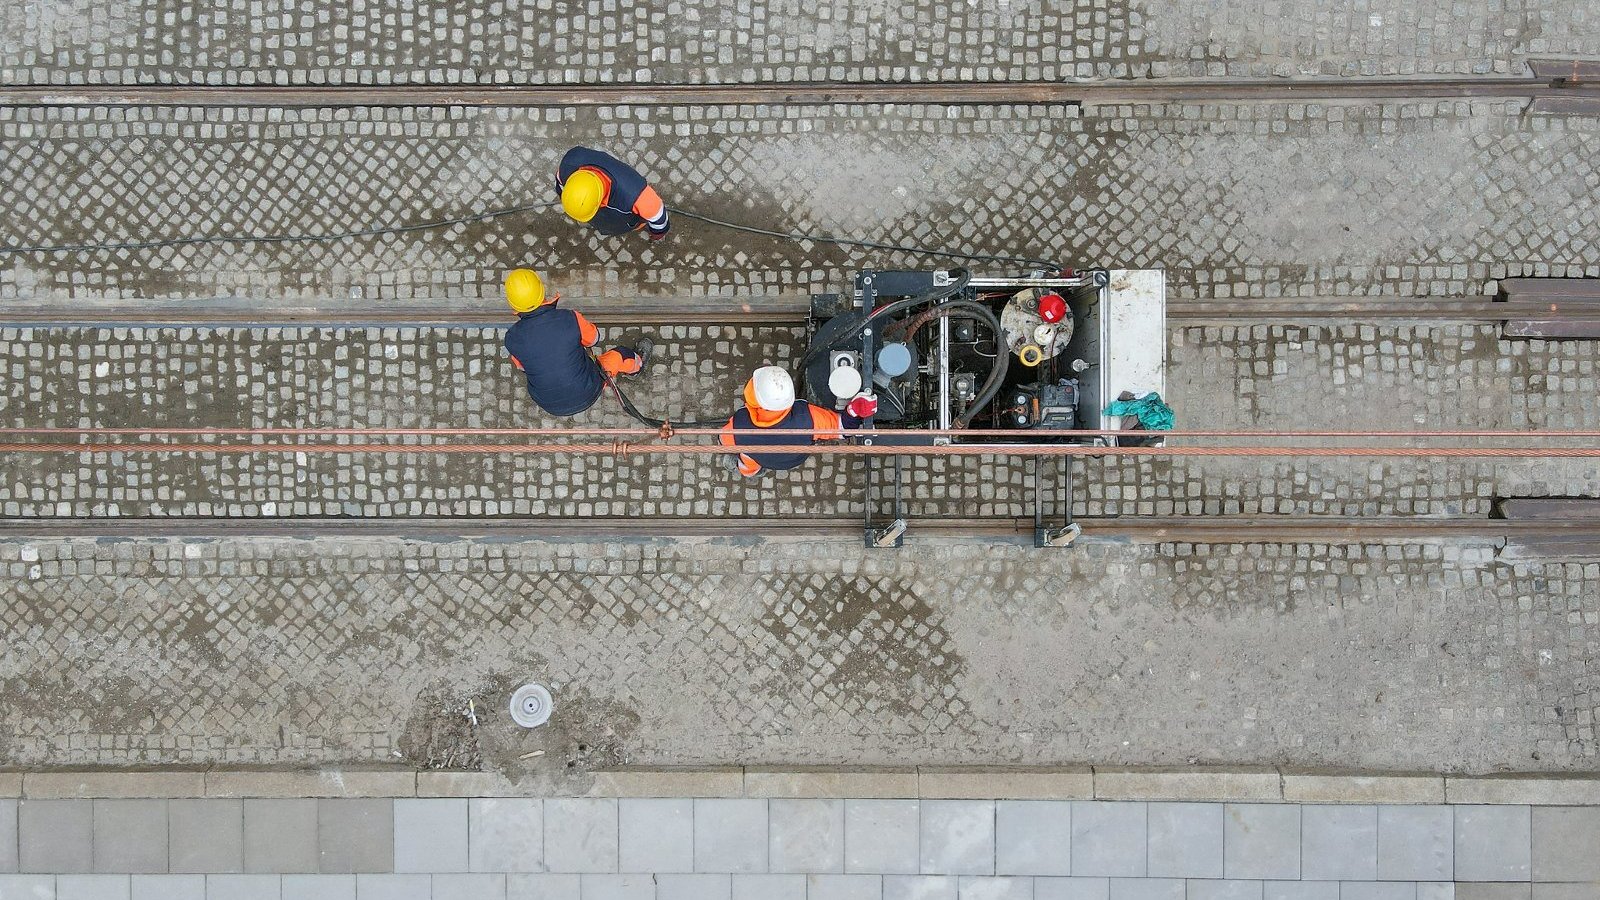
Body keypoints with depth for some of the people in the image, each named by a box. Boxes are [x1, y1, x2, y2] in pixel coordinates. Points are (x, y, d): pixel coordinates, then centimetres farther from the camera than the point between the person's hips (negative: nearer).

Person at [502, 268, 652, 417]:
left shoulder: (512, 338, -21)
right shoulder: (570, 319, -25)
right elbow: (593, 338, -2)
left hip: (548, 405, 1)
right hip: (586, 396, -1)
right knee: (620, 354, 23)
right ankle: (637, 363, 57)